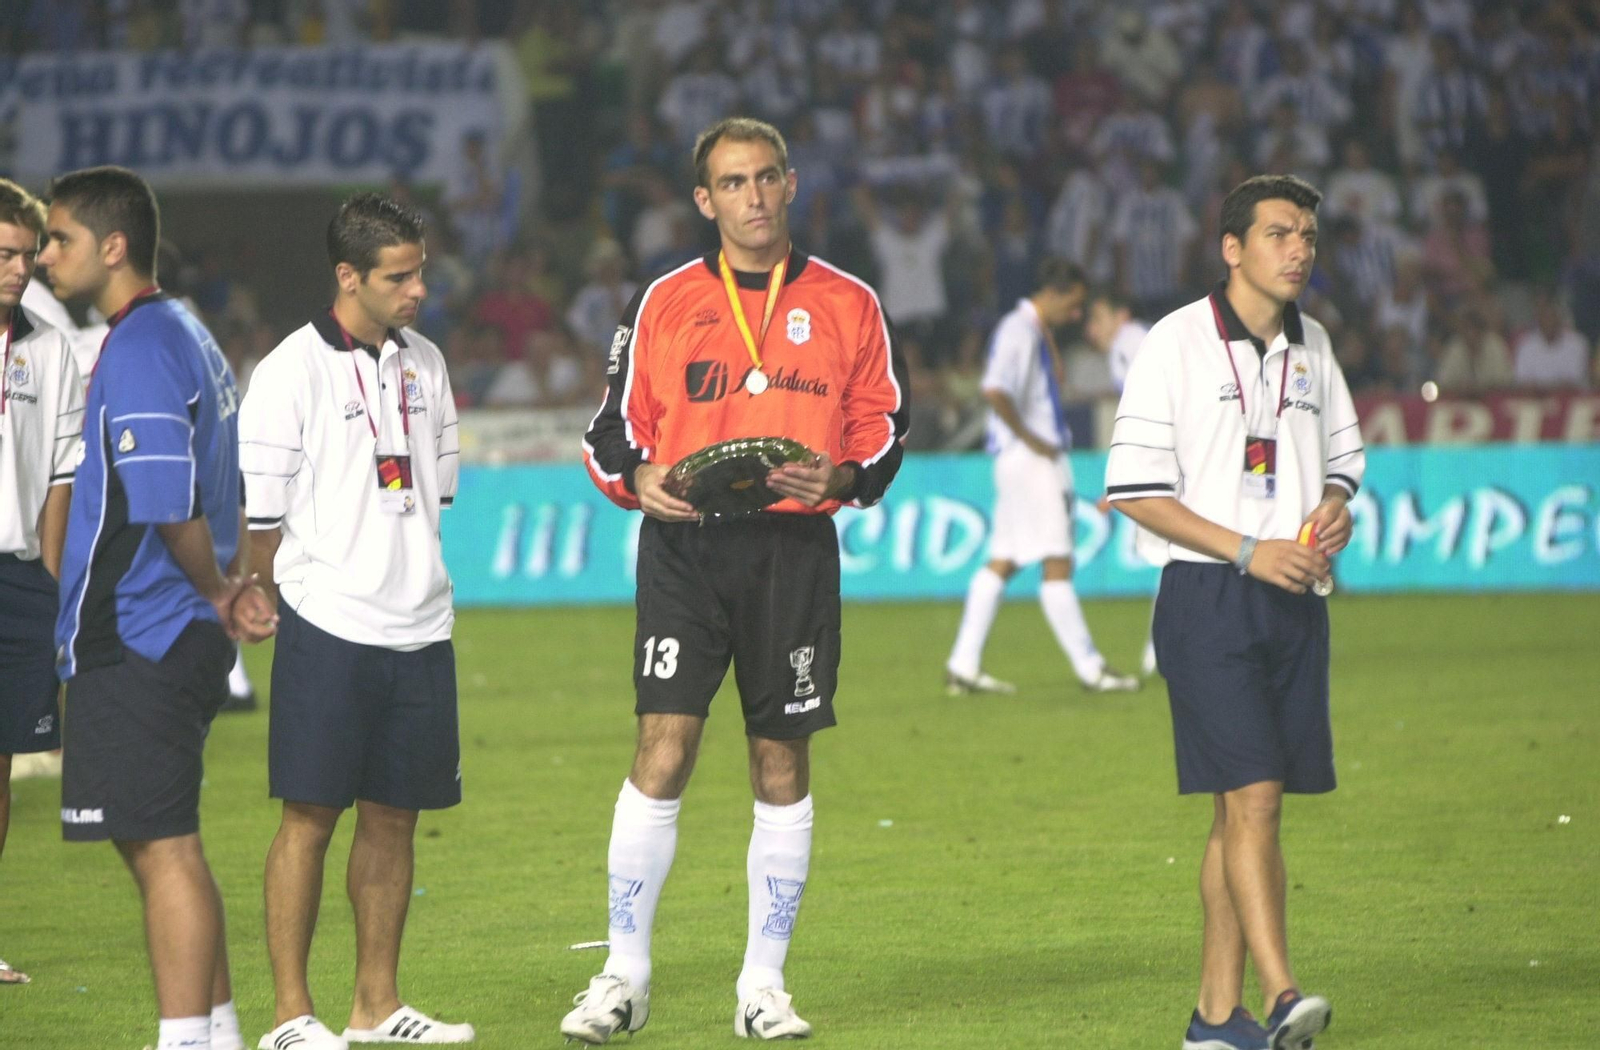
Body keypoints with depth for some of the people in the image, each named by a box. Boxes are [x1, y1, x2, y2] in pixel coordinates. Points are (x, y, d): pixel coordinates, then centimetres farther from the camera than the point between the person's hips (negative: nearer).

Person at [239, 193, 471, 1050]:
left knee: (393, 816, 9)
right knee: (310, 814, -4)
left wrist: (412, 582, 15)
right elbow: (261, 514, -7)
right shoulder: (292, 370, -8)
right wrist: (297, 602, -1)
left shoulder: (424, 364, 12)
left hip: (419, 627, 6)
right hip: (327, 629, -6)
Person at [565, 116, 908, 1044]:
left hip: (794, 549, 1)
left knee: (782, 764, 4)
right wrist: (636, 479, -12)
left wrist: (843, 475, -11)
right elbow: (615, 428, 10)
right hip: (685, 543, -1)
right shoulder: (664, 303, 8)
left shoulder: (847, 304, 8)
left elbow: (884, 425, 9)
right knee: (664, 748, -10)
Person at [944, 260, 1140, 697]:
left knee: (1002, 561, 10)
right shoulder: (1018, 331, -15)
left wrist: (1050, 337, 13)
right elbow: (995, 392, -27)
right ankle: (1089, 669, -2)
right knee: (1057, 563, -6)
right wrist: (1030, 439, -20)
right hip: (1029, 460, -11)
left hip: (1042, 458, 11)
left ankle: (963, 666, 11)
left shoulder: (1034, 331, 16)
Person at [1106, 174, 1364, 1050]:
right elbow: (1134, 487, -9)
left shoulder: (1310, 347, 12)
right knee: (1251, 795, -16)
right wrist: (1250, 551, -15)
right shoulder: (1178, 342, -6)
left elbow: (1343, 454, 25)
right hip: (1207, 599, -6)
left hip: (1293, 601, 6)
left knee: (1248, 809, 7)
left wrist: (1335, 507, 0)